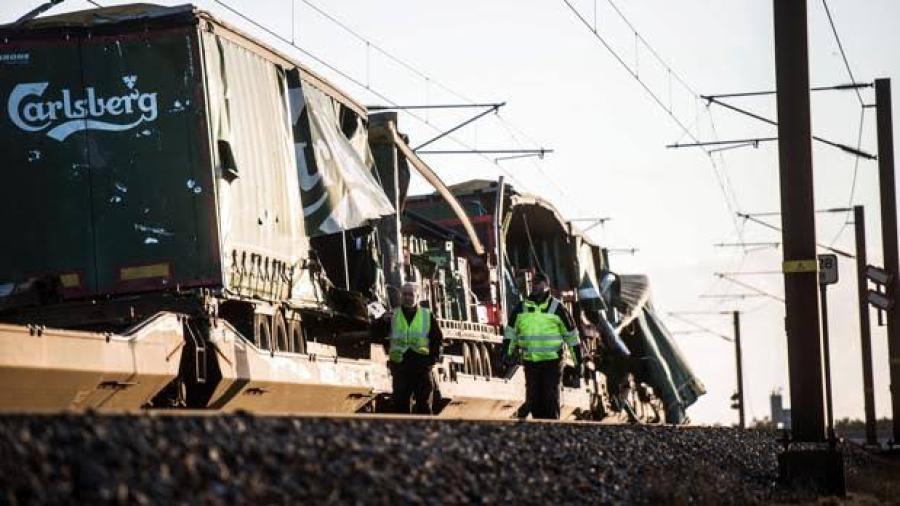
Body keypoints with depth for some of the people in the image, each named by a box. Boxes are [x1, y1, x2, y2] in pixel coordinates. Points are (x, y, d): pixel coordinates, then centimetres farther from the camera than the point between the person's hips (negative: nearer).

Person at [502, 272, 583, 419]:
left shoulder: (557, 308, -2)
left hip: (552, 360, -3)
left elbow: (571, 335, 3)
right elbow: (510, 331, 15)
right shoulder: (521, 308, 7)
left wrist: (579, 361, 4)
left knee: (551, 398, -7)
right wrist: (507, 353, 1)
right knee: (533, 399, 5)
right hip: (530, 361, 3)